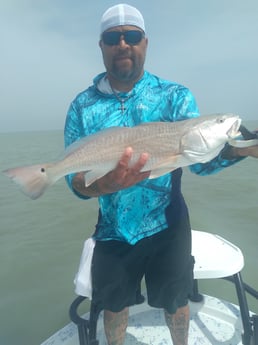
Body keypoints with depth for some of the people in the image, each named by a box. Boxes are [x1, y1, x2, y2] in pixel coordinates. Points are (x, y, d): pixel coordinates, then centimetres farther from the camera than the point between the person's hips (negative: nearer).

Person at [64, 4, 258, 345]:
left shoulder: (175, 96, -5)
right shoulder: (83, 105, -3)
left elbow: (200, 159, -13)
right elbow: (74, 177, -9)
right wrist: (104, 185, -32)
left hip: (167, 227, 0)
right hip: (113, 231, 1)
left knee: (174, 302, 20)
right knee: (114, 304, 21)